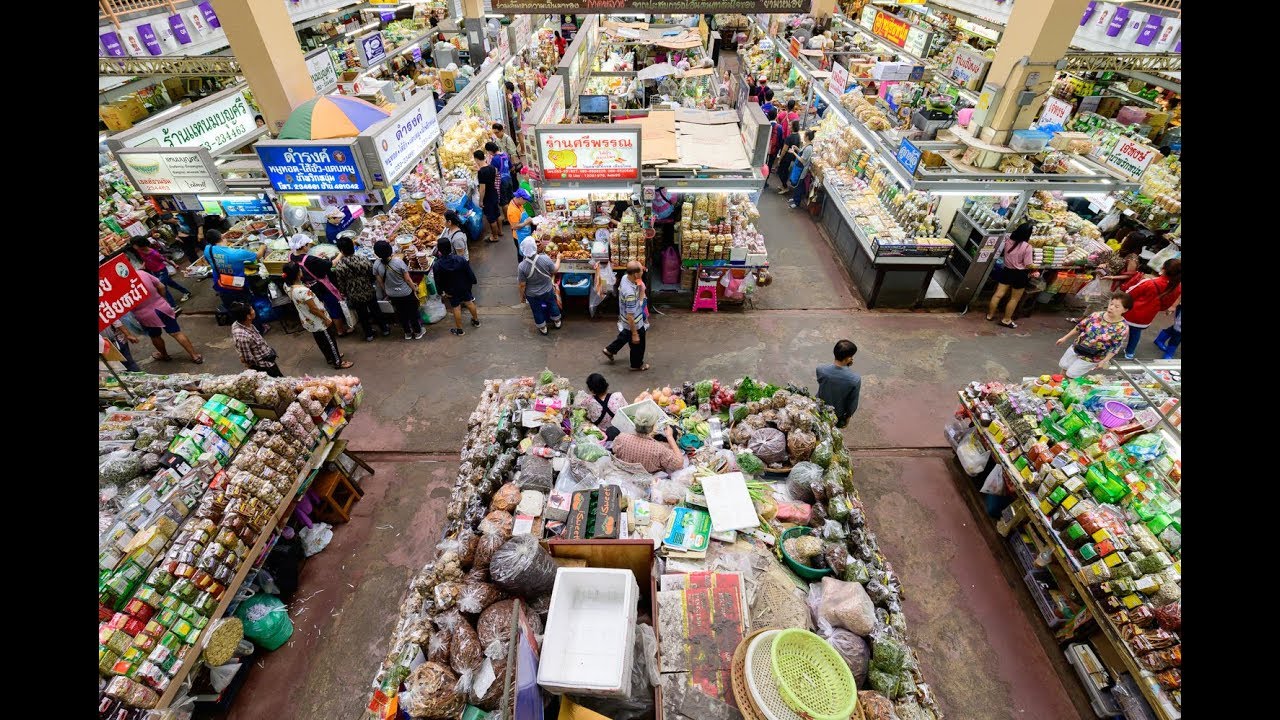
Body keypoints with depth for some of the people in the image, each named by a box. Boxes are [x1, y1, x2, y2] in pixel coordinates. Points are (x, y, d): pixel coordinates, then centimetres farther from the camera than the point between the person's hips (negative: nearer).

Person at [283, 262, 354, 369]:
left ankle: (330, 357, 45)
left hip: (309, 322, 9)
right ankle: (338, 362, 23)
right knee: (330, 341, 9)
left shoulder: (291, 289, -7)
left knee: (321, 341, 26)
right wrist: (326, 319, -14)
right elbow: (313, 309, -26)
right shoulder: (303, 291, -34)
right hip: (318, 322, -9)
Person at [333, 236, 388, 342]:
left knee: (362, 315, 19)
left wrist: (344, 294, 9)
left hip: (355, 296, -1)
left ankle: (369, 335, 33)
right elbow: (373, 274, -7)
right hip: (369, 292, 1)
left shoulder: (339, 266, -21)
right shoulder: (363, 259, -19)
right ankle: (385, 329, 37)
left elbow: (340, 284, -10)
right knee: (376, 310, 23)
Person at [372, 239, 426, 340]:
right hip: (406, 293, -3)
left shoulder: (376, 265, -16)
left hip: (393, 296, 3)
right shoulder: (398, 262, -27)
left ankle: (408, 333, 40)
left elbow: (380, 282, -4)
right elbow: (408, 279, -19)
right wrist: (414, 291, -3)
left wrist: (386, 293, 13)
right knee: (413, 312, 19)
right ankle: (418, 332, 36)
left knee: (401, 314, 24)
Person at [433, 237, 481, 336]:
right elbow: (469, 272, -13)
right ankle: (476, 321, 43)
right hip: (464, 286, 1)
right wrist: (473, 281, 5)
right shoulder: (461, 259, -23)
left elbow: (438, 281, -13)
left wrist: (441, 292, 3)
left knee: (456, 308, 14)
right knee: (469, 302, 23)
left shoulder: (437, 266, -23)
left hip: (451, 291, -1)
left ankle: (459, 329, 28)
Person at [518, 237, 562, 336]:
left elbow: (522, 285, -17)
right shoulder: (545, 259, -28)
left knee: (537, 311, 24)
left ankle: (543, 329, 47)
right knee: (552, 305, 29)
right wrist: (558, 259, 10)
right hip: (548, 291, 1)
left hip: (532, 295, -1)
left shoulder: (522, 266, -29)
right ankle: (557, 322, 52)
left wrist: (522, 296, 1)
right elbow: (555, 270, -9)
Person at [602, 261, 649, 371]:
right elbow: (630, 316, -30)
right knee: (637, 345, 18)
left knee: (625, 335, 35)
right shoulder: (630, 293, -40)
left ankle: (610, 350, 52)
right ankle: (637, 364, 43)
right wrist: (635, 334, -23)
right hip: (634, 324, -8)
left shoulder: (625, 277, -13)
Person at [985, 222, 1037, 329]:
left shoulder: (1008, 242, -5)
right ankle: (1006, 320, 16)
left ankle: (990, 314, 23)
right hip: (1020, 274, -5)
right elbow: (1028, 265, -15)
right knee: (1014, 299, 9)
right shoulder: (1027, 247, -20)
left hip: (1006, 271, 5)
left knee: (998, 295, 12)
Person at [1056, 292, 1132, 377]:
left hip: (1092, 358, -4)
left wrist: (1104, 361, -14)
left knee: (1071, 374, 0)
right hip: (1077, 347, 4)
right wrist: (1065, 338, 10)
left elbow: (1115, 348, -14)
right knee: (1063, 365, 15)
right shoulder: (1097, 315, -10)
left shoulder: (1122, 328, -20)